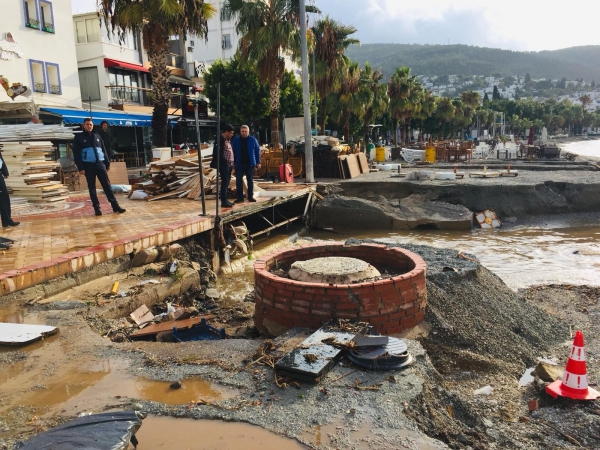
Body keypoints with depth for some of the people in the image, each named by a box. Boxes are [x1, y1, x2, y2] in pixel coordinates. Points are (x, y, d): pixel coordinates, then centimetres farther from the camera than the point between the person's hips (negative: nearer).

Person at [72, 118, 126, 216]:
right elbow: (76, 153, -2)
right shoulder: (79, 137, 3)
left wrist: (107, 163, 11)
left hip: (100, 164, 3)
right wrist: (80, 168, -10)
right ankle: (96, 208, 8)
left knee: (107, 185, 0)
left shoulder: (97, 136, 15)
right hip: (88, 165, -2)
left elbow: (104, 150, 18)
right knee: (92, 188, 3)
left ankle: (115, 206, -1)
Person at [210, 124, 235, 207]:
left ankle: (225, 200, 18)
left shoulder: (228, 140, 16)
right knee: (224, 182, -8)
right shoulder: (220, 140, -12)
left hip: (229, 164, 9)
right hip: (224, 164, -9)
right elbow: (217, 153, -19)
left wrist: (232, 163, 13)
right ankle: (223, 201, -5)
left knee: (227, 182, 11)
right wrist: (224, 162, -18)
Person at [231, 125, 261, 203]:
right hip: (239, 164, 1)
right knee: (239, 181, 0)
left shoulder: (253, 140, 0)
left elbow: (257, 151, 2)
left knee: (250, 180, 8)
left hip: (250, 164, 0)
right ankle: (240, 197, 7)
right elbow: (233, 152, 4)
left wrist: (258, 162, -1)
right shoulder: (236, 140, 2)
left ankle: (250, 197, 16)